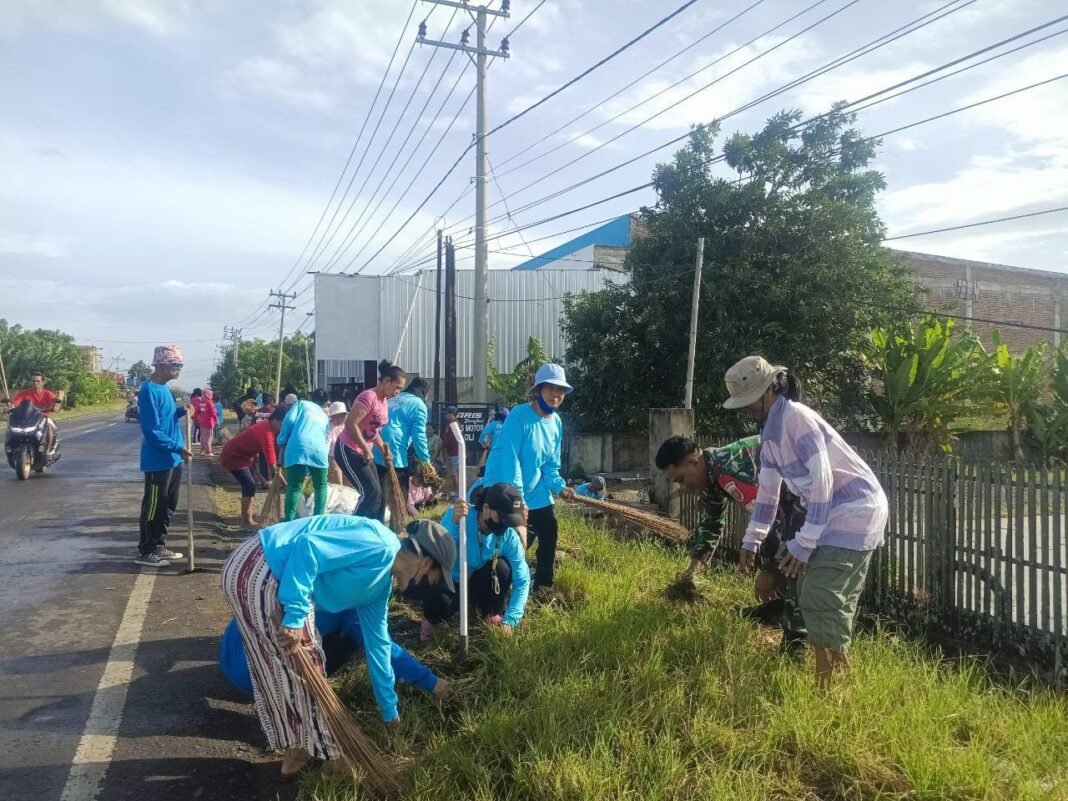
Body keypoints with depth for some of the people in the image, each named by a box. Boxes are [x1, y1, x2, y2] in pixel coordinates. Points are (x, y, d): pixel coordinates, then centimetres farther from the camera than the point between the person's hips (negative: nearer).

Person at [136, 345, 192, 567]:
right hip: (158, 461, -9)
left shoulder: (164, 389, 10)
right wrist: (178, 447, -23)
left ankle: (159, 546, 27)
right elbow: (152, 430, -22)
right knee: (154, 506, 1)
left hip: (172, 460, 9)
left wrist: (182, 411, 3)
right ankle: (146, 551, 12)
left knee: (168, 505, 16)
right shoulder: (149, 391, -18)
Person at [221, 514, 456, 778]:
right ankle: (327, 753, 23)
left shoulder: (381, 581, 15)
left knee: (279, 669, 21)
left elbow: (377, 642, 25)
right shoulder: (379, 547, -16)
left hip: (266, 576, 10)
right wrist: (295, 617, -24)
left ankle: (296, 751, 36)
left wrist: (389, 708, 32)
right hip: (256, 571, -10)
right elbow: (307, 547, -25)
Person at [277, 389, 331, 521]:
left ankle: (289, 520, -2)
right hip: (319, 450, 2)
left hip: (298, 448, -2)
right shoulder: (325, 417, 33)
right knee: (321, 486, 19)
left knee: (294, 487, 2)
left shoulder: (302, 404, 23)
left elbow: (289, 420, 4)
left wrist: (282, 441, 13)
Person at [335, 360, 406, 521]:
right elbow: (350, 423, -26)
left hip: (363, 452, 9)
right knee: (371, 492, -14)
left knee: (379, 495, 7)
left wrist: (383, 449, 7)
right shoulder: (369, 396, -19)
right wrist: (366, 450, -23)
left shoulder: (383, 401, 9)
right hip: (348, 450, -9)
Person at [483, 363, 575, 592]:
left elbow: (550, 464, 8)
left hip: (536, 492, 8)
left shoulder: (556, 423, 2)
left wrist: (559, 486, -8)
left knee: (549, 535, 13)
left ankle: (543, 587, 30)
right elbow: (510, 460, -26)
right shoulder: (519, 416, -21)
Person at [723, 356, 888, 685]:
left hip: (854, 508, -10)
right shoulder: (770, 429, 9)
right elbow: (768, 488, 15)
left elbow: (822, 481, -24)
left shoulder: (796, 417, -20)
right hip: (834, 511, 10)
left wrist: (803, 545, -23)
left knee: (819, 595, -12)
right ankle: (840, 669, 27)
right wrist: (751, 541, 15)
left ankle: (828, 685, -1)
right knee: (835, 596, 14)